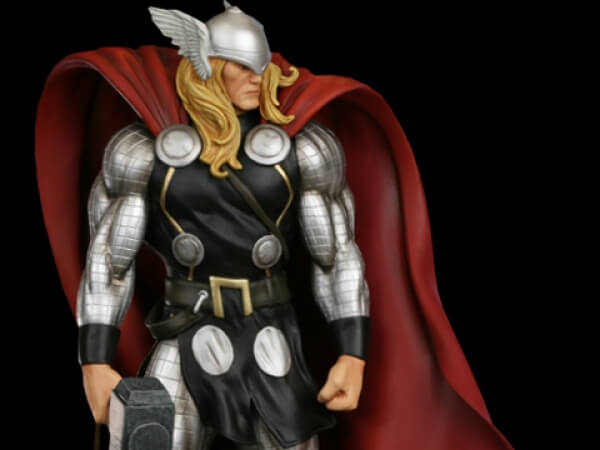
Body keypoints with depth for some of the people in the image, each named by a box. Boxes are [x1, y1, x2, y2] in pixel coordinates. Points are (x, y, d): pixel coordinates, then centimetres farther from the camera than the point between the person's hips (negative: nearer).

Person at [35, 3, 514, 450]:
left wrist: (354, 357, -5)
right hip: (187, 341, -1)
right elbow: (107, 259, -1)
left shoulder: (303, 145, -1)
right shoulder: (145, 147, -3)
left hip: (272, 344, 1)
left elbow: (338, 254, 2)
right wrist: (95, 364, -7)